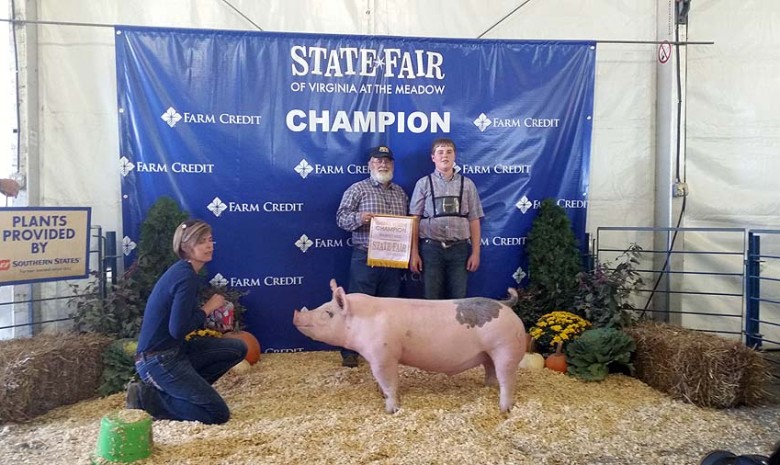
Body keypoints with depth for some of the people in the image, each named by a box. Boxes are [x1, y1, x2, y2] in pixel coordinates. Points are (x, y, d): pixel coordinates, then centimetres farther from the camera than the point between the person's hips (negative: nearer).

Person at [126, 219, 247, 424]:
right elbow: (178, 329, -24)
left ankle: (183, 389, 8)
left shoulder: (183, 271, 10)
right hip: (157, 361, -9)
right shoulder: (186, 277, -19)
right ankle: (148, 398, -2)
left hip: (173, 351, 9)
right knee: (218, 414, -7)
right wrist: (208, 307, -12)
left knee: (238, 348, 8)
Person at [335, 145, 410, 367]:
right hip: (365, 258, -5)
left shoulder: (400, 193, 15)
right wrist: (359, 218, -25)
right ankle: (350, 352, 7)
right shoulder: (357, 189, 0)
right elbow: (341, 217, -6)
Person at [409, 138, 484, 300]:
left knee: (458, 299, 6)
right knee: (431, 299, 6)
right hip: (431, 248, -1)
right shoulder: (423, 184, 3)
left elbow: (474, 221, 6)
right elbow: (414, 220, 1)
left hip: (459, 249, 1)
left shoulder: (467, 184, 8)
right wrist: (414, 253, -4)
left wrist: (475, 253, 1)